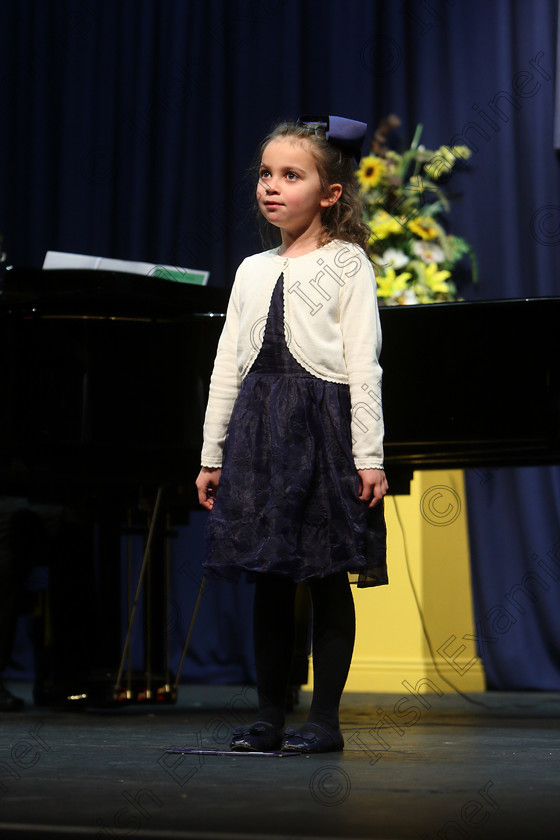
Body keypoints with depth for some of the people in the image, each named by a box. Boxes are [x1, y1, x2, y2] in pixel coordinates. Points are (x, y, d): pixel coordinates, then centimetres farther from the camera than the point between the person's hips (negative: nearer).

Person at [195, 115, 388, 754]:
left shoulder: (346, 264, 1)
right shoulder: (252, 271, 16)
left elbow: (363, 364, -6)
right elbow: (227, 366, 16)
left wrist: (369, 455, -12)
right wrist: (212, 453, 12)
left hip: (322, 425, -5)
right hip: (259, 432, 5)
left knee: (327, 576, 0)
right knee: (269, 577, 7)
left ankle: (324, 719, 8)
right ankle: (269, 717, 14)